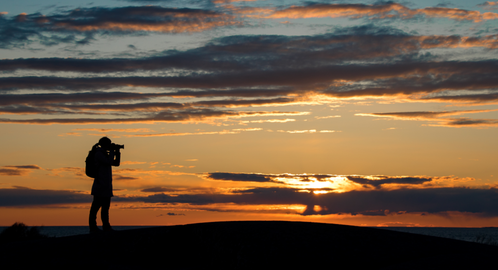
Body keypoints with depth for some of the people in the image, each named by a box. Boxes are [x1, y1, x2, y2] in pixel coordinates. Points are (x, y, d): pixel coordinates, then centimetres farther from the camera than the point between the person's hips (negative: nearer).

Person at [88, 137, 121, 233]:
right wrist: (112, 151, -11)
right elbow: (109, 162, -21)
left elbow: (116, 163, 23)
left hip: (106, 187, 10)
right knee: (96, 206, -8)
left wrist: (117, 152, 12)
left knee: (105, 207, 9)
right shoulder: (99, 154, -9)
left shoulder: (105, 154, 20)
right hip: (100, 186, -10)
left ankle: (106, 227, 11)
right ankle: (93, 227, -8)